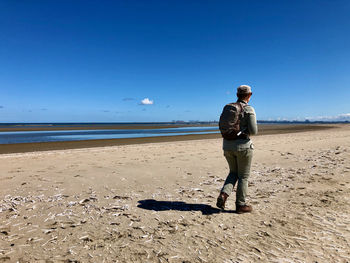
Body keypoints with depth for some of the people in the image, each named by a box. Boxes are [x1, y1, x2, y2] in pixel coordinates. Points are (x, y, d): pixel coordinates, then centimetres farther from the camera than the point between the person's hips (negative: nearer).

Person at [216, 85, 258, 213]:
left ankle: (223, 195, 2)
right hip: (243, 146, -5)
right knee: (243, 176, 10)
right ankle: (240, 205, 19)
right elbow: (253, 131, -15)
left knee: (233, 173, 21)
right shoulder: (249, 110, -10)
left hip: (228, 146, 5)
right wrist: (247, 130, 7)